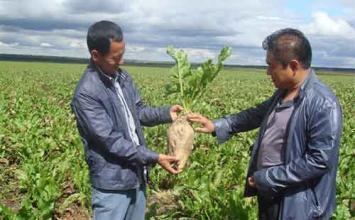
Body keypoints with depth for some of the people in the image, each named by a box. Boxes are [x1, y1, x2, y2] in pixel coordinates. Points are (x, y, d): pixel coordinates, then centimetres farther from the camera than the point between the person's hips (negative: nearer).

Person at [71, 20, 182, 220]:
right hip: (112, 183, -7)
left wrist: (166, 113, -5)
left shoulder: (123, 77, 2)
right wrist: (154, 158, -23)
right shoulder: (86, 93, -22)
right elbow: (110, 140, -23)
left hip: (137, 176, 7)